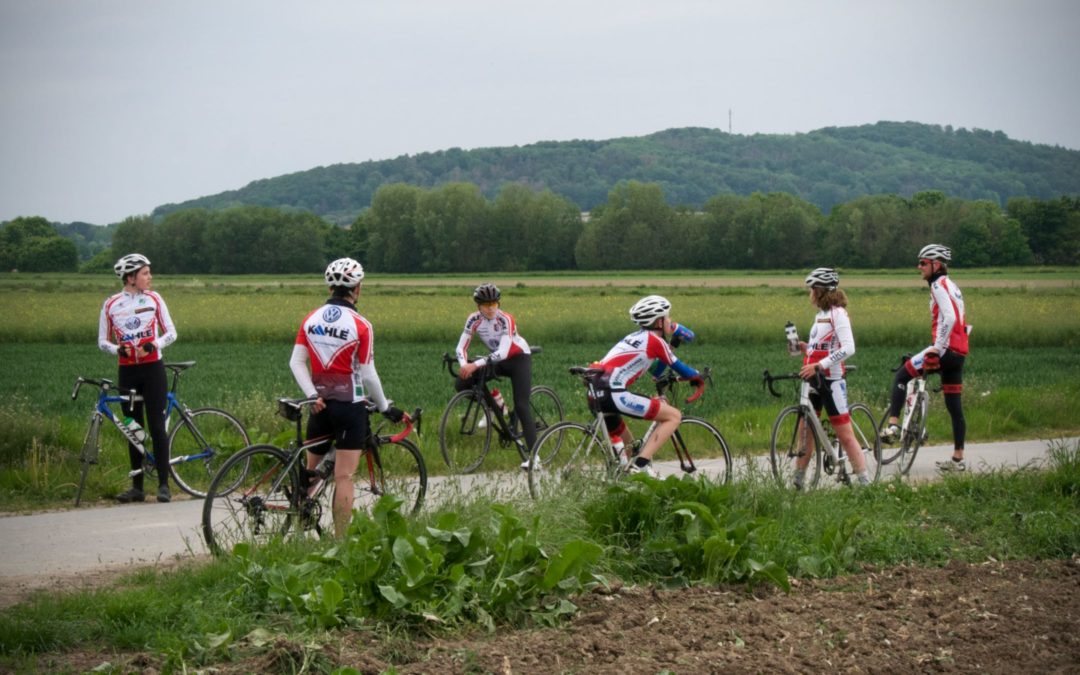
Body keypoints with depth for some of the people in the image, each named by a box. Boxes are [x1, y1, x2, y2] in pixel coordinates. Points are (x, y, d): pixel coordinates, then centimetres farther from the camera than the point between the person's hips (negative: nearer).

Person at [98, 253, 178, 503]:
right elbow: (102, 341, 6)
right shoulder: (111, 304, 1)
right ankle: (137, 487, 11)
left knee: (157, 426, -6)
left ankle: (164, 485, -4)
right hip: (127, 372, 1)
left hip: (153, 369, -1)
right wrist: (118, 349, -15)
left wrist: (153, 345, -16)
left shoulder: (153, 299, 0)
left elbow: (171, 333, 2)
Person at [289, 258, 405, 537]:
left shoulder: (311, 319, 4)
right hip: (350, 405, -5)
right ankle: (340, 540, -7)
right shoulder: (360, 325, -10)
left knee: (311, 469, 17)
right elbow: (368, 375, -9)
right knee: (344, 477, -5)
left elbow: (296, 362, -2)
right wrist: (385, 408, 3)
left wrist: (312, 395, -5)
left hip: (320, 404, 5)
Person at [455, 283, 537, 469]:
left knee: (521, 406, -16)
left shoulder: (505, 320, -28)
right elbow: (461, 346, -14)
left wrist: (475, 365, -47)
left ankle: (533, 454, -13)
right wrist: (464, 365, -36)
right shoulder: (474, 320, -14)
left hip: (519, 358, -5)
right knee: (461, 383, -13)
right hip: (497, 361, 5)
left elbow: (502, 352, -38)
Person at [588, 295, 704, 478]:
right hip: (614, 394, -9)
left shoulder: (636, 337, 25)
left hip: (596, 393, 9)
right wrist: (697, 376, 28)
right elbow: (678, 368, 12)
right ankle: (641, 464, -10)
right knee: (674, 416, -2)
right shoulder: (655, 341, 2)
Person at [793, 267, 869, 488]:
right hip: (813, 380, 9)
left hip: (831, 381, -9)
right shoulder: (821, 314, 14)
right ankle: (797, 482, 16)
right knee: (805, 431, 10)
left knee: (845, 435, -7)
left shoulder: (838, 314, -12)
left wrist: (818, 365, -28)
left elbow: (848, 348, -23)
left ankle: (865, 482, -3)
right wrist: (805, 347, 2)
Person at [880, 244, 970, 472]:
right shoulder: (952, 286, 21)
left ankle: (893, 425, -13)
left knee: (901, 377, -3)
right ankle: (958, 459, 13)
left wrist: (936, 350, -23)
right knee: (954, 406, 11)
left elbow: (949, 317, -23)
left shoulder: (939, 285, -9)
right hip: (959, 353, 10)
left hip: (946, 349, -10)